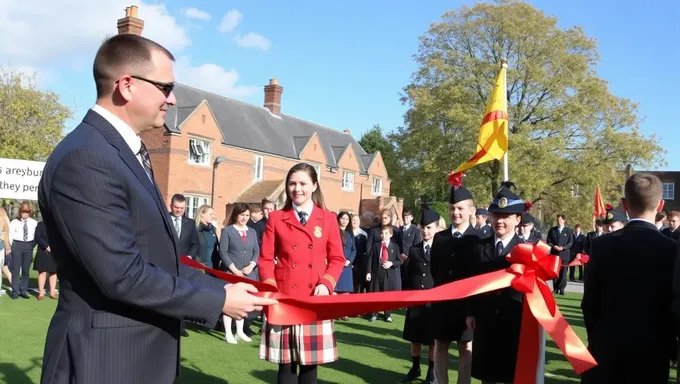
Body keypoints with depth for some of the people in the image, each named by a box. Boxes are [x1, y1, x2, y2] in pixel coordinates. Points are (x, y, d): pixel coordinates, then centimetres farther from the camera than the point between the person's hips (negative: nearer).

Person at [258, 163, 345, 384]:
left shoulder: (328, 219, 6)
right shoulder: (276, 218, 5)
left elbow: (337, 259, 7)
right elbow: (265, 259, 4)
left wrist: (326, 284, -9)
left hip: (315, 299, 0)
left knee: (310, 361, 7)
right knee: (286, 361, 6)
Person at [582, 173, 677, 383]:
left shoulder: (602, 245, -7)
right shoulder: (673, 250, -11)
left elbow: (589, 303, -2)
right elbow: (676, 308, -5)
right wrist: (670, 349, 12)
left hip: (605, 349, 1)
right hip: (652, 353, -1)